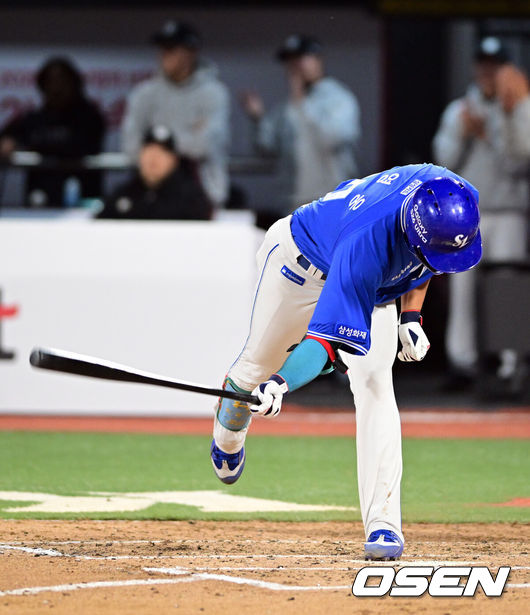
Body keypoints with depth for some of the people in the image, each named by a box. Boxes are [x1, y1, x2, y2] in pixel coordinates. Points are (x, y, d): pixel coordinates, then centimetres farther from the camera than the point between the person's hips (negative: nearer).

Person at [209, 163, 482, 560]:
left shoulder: (455, 204, -30)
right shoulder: (365, 242, -47)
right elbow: (330, 334, -50)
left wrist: (411, 313, -8)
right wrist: (283, 384, -64)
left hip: (377, 285, 4)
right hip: (302, 259, -4)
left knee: (374, 381, -16)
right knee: (259, 363, 14)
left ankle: (383, 523, -20)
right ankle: (229, 431, 53)